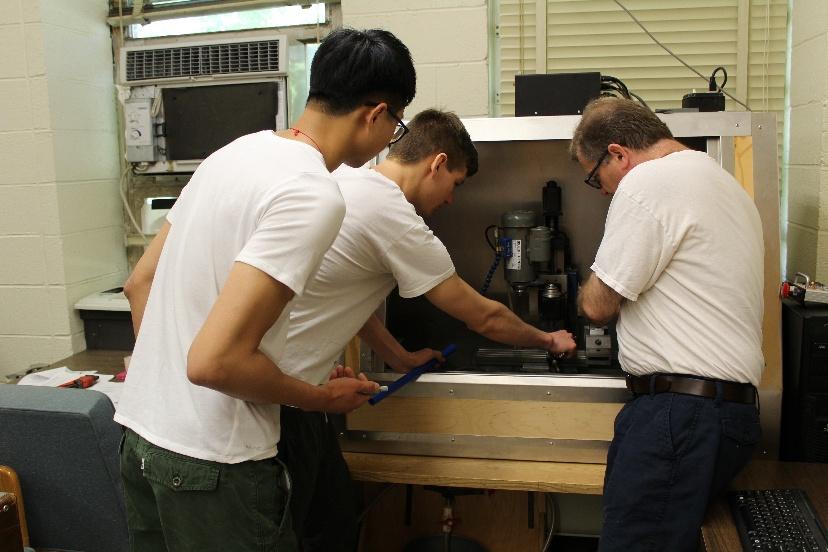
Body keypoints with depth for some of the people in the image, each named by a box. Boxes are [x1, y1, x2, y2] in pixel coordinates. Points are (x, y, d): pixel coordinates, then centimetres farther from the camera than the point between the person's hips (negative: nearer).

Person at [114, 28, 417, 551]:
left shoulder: (238, 151, 6)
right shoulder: (313, 195, -20)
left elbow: (140, 283, 12)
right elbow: (215, 360, -26)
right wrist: (323, 398, -10)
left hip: (141, 429, 8)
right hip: (209, 459, -8)